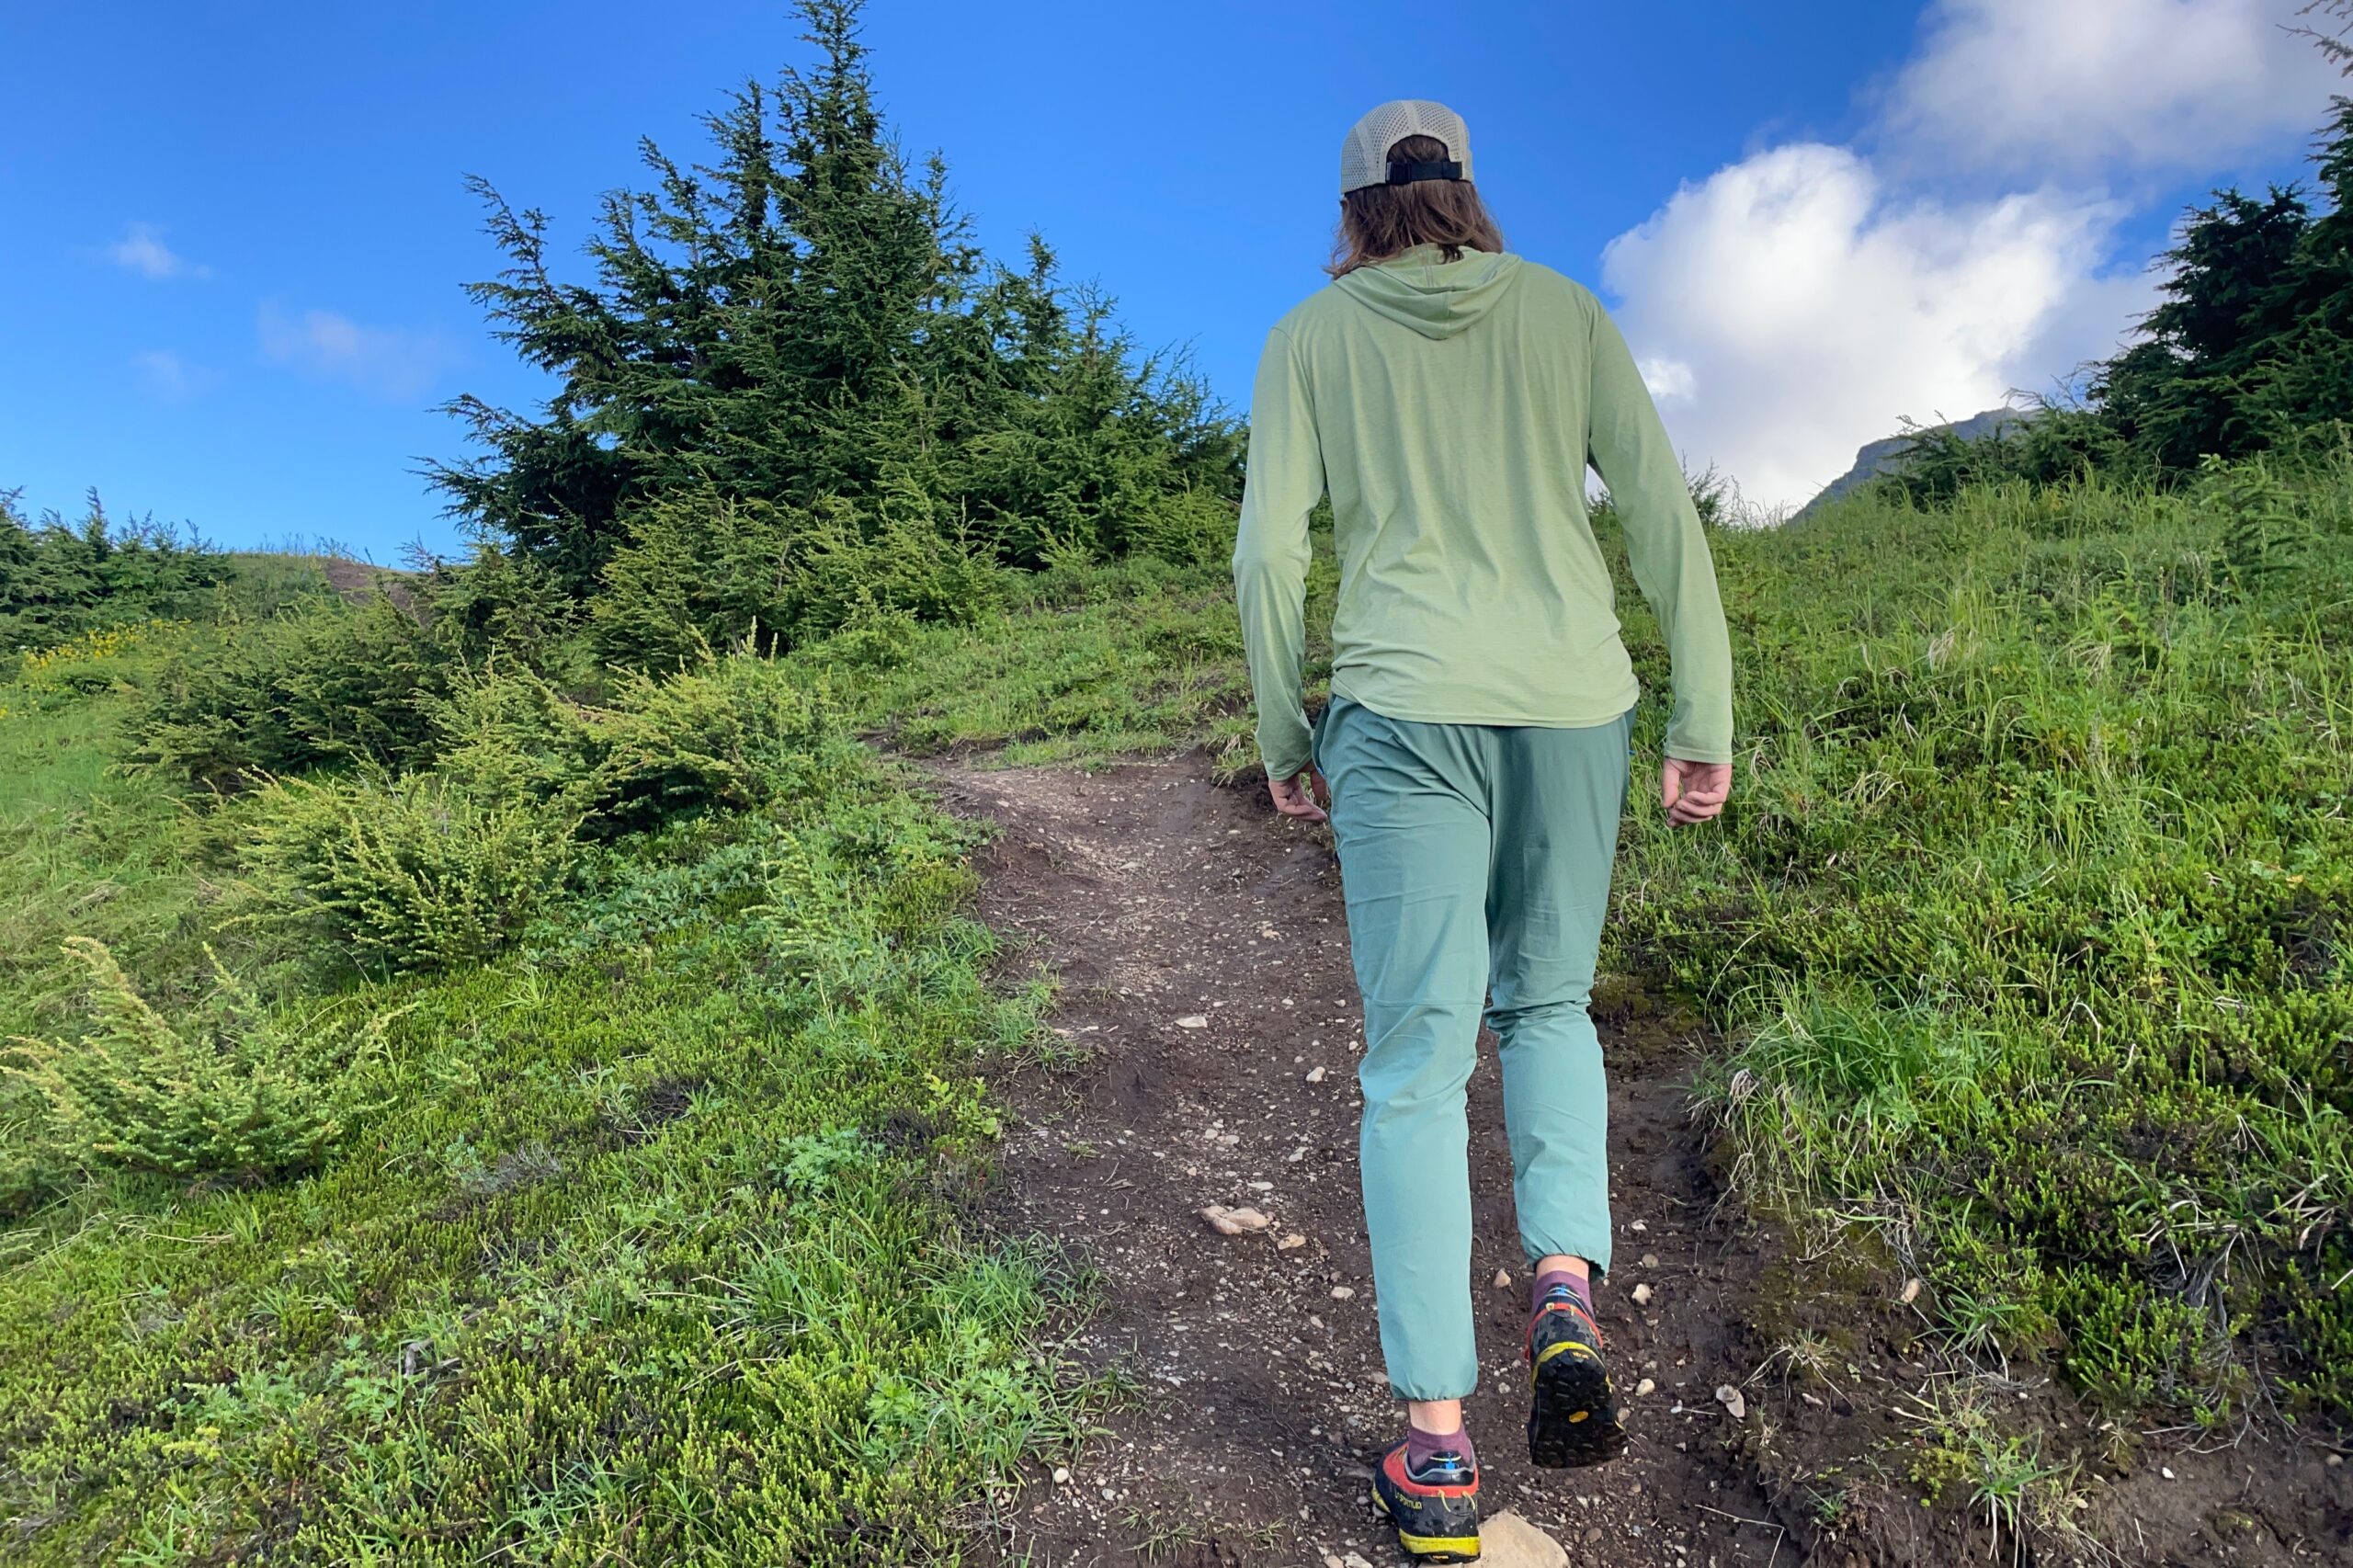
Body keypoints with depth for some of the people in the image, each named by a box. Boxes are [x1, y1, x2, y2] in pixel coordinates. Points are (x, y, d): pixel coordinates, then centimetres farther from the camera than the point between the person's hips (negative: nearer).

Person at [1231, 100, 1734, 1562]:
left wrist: (1283, 736, 9)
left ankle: (1438, 1449, 3)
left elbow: (1270, 552, 0)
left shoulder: (1310, 335, 8)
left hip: (1406, 713, -2)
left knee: (1417, 1064, 1)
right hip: (1571, 704, 3)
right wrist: (1706, 721, 8)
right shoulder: (1565, 309, 12)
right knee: (1549, 1001, 21)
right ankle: (1567, 1286, 0)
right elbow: (1666, 515, 5)